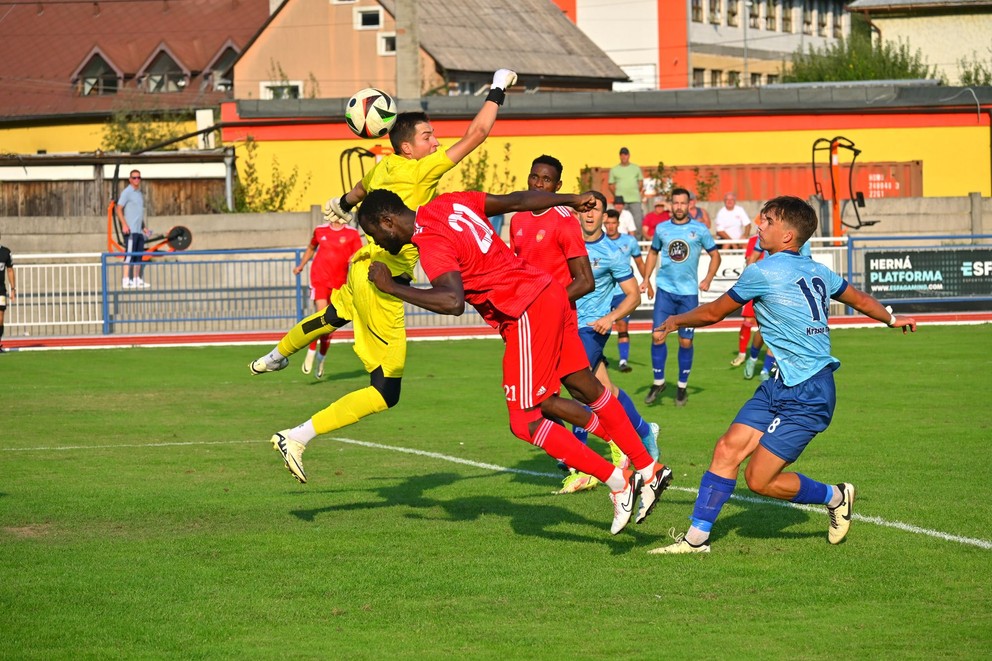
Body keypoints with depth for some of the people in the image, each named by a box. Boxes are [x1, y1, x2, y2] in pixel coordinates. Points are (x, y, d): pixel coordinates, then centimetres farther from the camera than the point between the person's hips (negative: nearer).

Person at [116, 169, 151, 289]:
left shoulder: (139, 194, 19)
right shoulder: (126, 192, -5)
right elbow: (119, 209, -11)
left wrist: (144, 227, 20)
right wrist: (124, 224, -21)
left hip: (139, 230, 8)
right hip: (130, 230, -8)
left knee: (139, 255, 8)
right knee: (130, 254, -10)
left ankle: (137, 280, 13)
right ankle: (126, 280, -10)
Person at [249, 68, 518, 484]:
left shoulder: (383, 167, 7)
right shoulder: (421, 170, -16)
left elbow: (362, 188, 32)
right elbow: (476, 134, -15)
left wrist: (343, 204, 55)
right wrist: (497, 91, 0)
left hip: (362, 268, 9)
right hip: (383, 286, -9)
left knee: (336, 315, 44)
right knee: (385, 395, -7)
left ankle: (275, 357, 69)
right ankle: (297, 438, -12)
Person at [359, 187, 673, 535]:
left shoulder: (432, 243, -19)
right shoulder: (447, 204, 7)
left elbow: (453, 302, -35)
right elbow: (516, 200, 16)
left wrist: (393, 288, -26)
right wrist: (571, 200, 30)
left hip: (526, 316, -9)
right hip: (549, 293, 9)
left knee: (525, 423, -2)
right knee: (587, 390, 20)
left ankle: (617, 482, 3)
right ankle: (648, 470, 29)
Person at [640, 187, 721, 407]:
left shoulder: (700, 230, -1)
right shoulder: (661, 229, 5)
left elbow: (715, 255, 8)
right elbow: (653, 252, 21)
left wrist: (708, 280, -3)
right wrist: (646, 279, 12)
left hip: (688, 292, -1)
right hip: (665, 290, 1)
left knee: (686, 341, 2)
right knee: (657, 336, -6)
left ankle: (682, 387, 16)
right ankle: (659, 382, 10)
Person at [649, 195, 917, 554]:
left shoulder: (763, 272, -13)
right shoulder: (817, 271, 10)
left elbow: (713, 313, 0)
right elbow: (860, 299, 27)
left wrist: (674, 321, 20)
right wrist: (892, 319, 48)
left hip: (807, 396, -9)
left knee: (758, 479, -4)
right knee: (728, 450, 2)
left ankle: (835, 497, 17)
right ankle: (697, 537, 3)